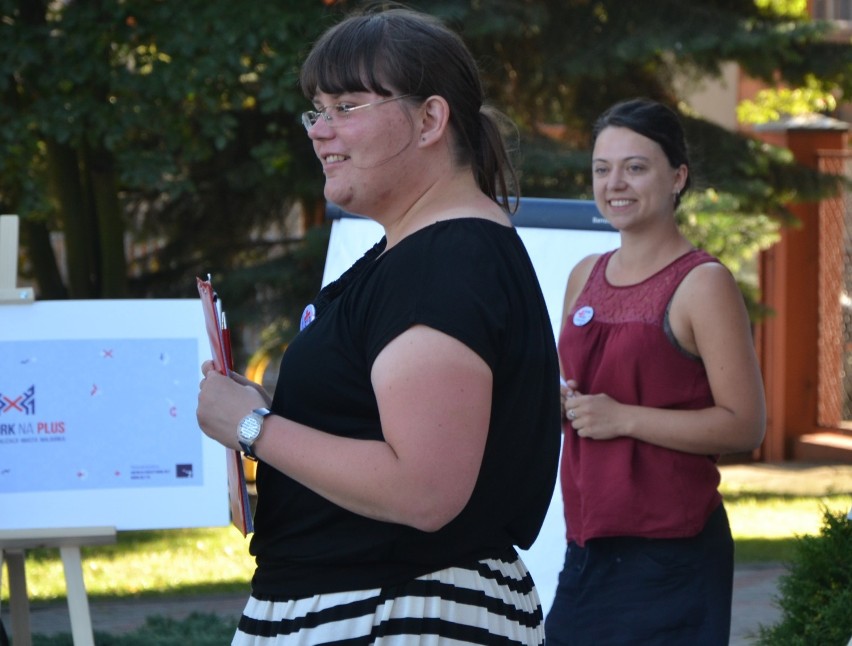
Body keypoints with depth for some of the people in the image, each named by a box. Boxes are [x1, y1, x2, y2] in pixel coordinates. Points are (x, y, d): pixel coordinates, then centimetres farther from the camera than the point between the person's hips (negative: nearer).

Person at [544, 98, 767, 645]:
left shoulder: (702, 283, -8)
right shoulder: (586, 277, 13)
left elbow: (746, 426, -14)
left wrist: (623, 418, -17)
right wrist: (557, 402, 4)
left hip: (669, 553, -7)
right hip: (587, 548, 7)